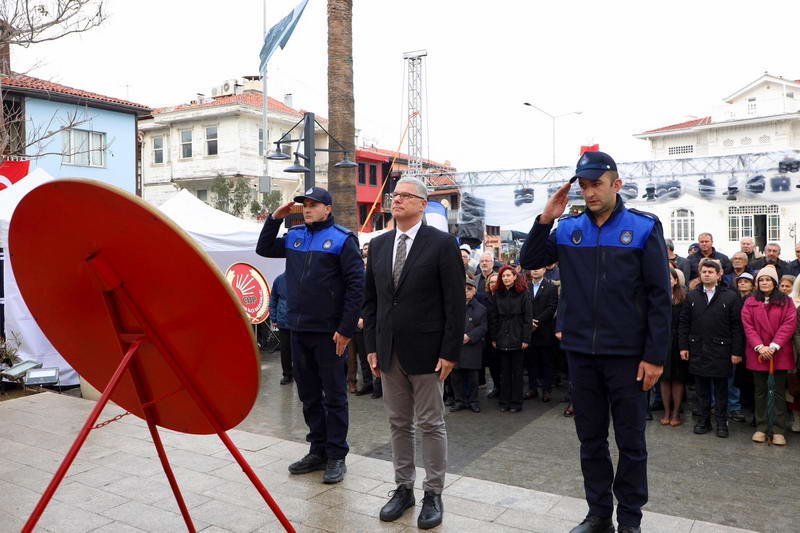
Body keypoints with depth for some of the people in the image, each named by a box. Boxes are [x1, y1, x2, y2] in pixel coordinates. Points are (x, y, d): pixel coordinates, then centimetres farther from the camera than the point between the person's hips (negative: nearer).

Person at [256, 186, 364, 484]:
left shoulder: (342, 239, -7)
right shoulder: (294, 236, 11)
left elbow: (356, 284, -11)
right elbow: (263, 249, 23)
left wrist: (346, 329, -15)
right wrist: (275, 218, 8)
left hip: (329, 332, -6)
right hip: (299, 329, 6)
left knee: (334, 396, 4)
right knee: (308, 394, 14)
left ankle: (336, 456, 15)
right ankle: (318, 450, 27)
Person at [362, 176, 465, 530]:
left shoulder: (442, 244, -8)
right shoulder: (379, 245, 8)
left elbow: (455, 303, -9)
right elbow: (370, 299, 11)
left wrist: (450, 352, -12)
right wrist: (372, 346, 6)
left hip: (426, 351, -5)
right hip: (389, 351, 5)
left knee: (431, 424, 6)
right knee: (398, 424, 14)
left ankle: (433, 494, 21)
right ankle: (403, 488, 28)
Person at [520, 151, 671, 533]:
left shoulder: (644, 227, -5)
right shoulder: (568, 229, 4)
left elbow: (659, 296, -6)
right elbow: (530, 261, 4)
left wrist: (655, 355, -10)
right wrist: (545, 219, -8)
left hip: (627, 354, -3)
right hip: (580, 352, 3)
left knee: (630, 441, 10)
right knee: (591, 438, 14)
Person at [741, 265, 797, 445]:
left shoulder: (786, 301, 4)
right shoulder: (750, 302, 7)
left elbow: (789, 324, -7)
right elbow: (748, 326, -1)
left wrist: (774, 346, -16)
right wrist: (759, 347, -14)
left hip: (780, 354, -1)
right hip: (757, 354, 1)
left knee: (779, 391, 4)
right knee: (760, 391, 8)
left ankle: (778, 431, 9)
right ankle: (760, 428, 14)